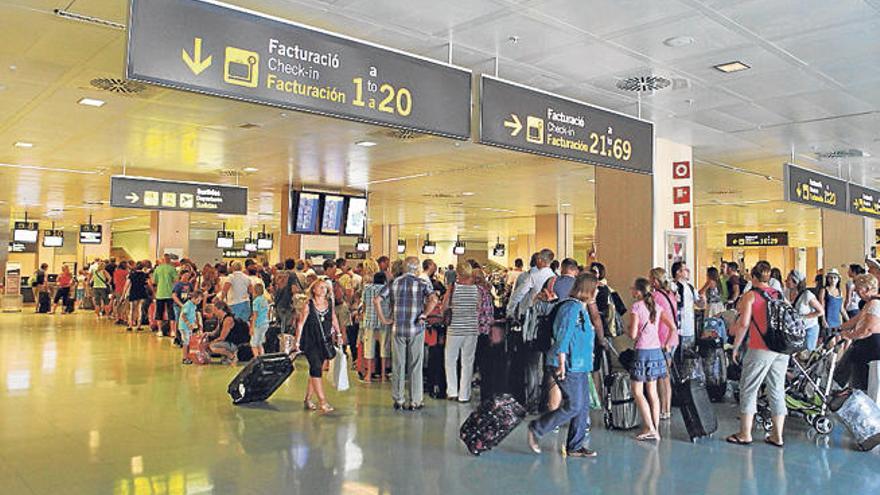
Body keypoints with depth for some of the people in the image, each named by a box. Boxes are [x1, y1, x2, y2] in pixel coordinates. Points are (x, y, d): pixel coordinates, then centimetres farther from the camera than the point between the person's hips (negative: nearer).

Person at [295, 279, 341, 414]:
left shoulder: (330, 303, 3)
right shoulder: (308, 305, -9)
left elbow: (333, 319, 18)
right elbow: (300, 324, -4)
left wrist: (338, 333, 17)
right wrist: (297, 342, -5)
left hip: (324, 342, 5)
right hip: (310, 342, -5)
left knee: (315, 370, 10)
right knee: (316, 368, -13)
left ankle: (307, 399, 22)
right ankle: (322, 401, -13)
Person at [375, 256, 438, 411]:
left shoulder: (394, 283, 4)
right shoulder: (422, 283, -3)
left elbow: (376, 300, -4)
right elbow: (433, 299, -20)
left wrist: (383, 319, 1)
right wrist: (423, 315, -11)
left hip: (398, 329, 2)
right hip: (416, 329, -2)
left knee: (398, 365, 10)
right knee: (415, 366, 6)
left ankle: (398, 400, 17)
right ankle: (415, 401, 11)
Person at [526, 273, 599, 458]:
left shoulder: (581, 308, 16)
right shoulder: (572, 307, -15)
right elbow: (563, 337, -20)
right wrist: (562, 364, -23)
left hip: (579, 366, 10)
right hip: (569, 366, -10)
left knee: (583, 406, 10)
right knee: (574, 406, -8)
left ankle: (575, 447, 17)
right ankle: (536, 429, 4)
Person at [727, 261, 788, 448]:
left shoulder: (750, 295, -3)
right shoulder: (779, 294, 12)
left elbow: (744, 324, -11)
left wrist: (736, 347, -2)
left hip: (761, 349, -5)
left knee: (748, 389, 5)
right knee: (777, 390, 12)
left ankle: (745, 434, 10)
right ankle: (777, 435, 17)